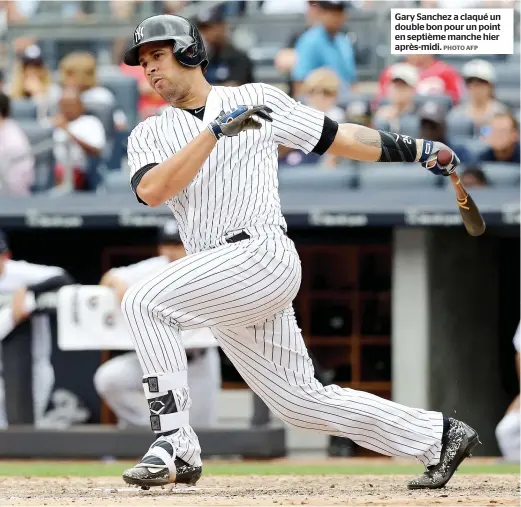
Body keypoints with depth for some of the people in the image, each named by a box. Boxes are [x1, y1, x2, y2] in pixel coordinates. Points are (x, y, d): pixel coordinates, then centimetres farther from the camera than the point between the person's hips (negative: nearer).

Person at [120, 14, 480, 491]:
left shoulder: (258, 99, 8)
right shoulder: (149, 135, 16)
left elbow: (339, 138, 14)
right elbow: (151, 192, -6)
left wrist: (418, 150, 11)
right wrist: (215, 132, -14)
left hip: (263, 255, -5)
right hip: (220, 282, 5)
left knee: (144, 302, -24)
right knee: (304, 402, 7)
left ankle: (176, 446, -23)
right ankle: (439, 436, 18)